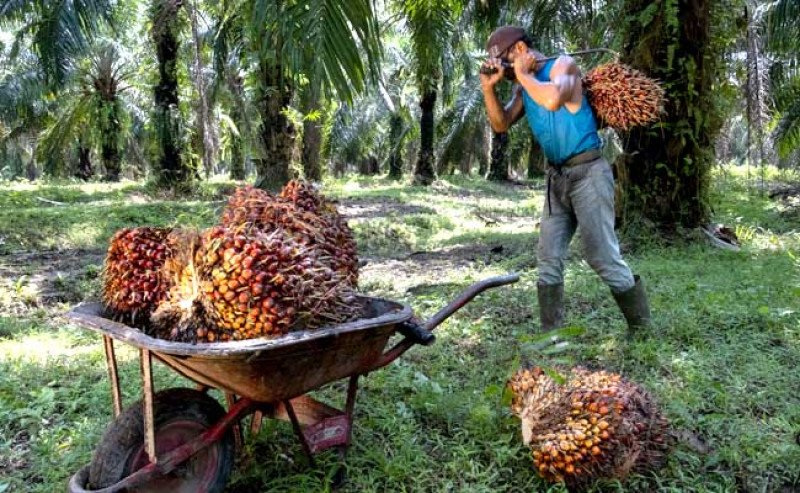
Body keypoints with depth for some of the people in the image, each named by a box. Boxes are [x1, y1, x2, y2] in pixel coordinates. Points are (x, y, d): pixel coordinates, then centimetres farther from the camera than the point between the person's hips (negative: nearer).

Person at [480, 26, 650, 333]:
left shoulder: (563, 65, -8)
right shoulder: (523, 87, 12)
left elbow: (553, 100, -29)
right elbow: (501, 125, 9)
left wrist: (523, 74, -14)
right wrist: (489, 87, -3)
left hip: (588, 172, -8)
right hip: (557, 178, 8)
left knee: (603, 257, -7)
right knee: (548, 260, 5)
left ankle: (642, 331, 7)